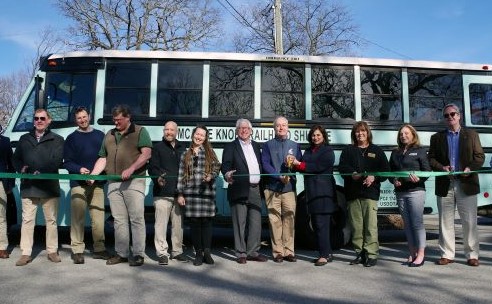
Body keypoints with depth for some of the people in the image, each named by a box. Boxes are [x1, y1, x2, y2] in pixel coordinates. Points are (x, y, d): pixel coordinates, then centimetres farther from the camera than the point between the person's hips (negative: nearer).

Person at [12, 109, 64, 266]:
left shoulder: (57, 139, 6)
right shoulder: (24, 139, 17)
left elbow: (57, 161, -6)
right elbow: (16, 158, 16)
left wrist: (42, 172, -18)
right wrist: (21, 169, -5)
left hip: (49, 186, -2)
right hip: (28, 186, 2)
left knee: (51, 220, 5)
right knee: (27, 220, 1)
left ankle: (52, 251, 15)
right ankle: (26, 253, 7)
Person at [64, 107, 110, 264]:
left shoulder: (100, 135, 14)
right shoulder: (72, 138, 9)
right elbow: (67, 162, 3)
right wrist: (79, 169, -16)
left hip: (97, 182, 1)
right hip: (78, 183, -1)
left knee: (98, 218, 1)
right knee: (77, 217, -3)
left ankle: (99, 248, 10)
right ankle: (77, 250, 3)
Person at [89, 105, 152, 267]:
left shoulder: (140, 132, 4)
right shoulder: (109, 135, 21)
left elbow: (146, 154, -9)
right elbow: (102, 158, 20)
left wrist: (131, 169, -20)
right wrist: (92, 175, 5)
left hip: (134, 181, -5)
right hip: (113, 183, 6)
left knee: (136, 218, -6)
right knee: (119, 220, 8)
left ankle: (138, 254, 0)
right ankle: (121, 253, 15)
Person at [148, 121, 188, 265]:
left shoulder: (181, 148, 18)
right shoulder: (158, 147, 7)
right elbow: (152, 168, -2)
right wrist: (158, 178, -22)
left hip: (179, 192, 4)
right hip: (162, 193, -4)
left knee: (178, 224, 8)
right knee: (161, 223, -4)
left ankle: (177, 251, 19)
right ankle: (162, 253, 4)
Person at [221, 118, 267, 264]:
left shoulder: (256, 146, 18)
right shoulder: (231, 147, 3)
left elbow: (261, 165, 17)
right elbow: (225, 165, -8)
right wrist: (227, 174, -30)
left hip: (255, 189, 5)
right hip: (239, 190, -4)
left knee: (256, 222, 6)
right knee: (239, 223, 1)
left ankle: (253, 252, 18)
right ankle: (241, 253, 11)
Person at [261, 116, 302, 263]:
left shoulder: (294, 145, 16)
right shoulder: (268, 145, 10)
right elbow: (265, 164, -1)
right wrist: (279, 176, -13)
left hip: (289, 187, 2)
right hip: (272, 187, -1)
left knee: (289, 219, -2)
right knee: (275, 220, -2)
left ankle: (289, 251, 5)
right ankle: (277, 252, 5)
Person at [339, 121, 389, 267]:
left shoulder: (377, 151, 14)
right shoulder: (348, 150, 17)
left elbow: (385, 170, 8)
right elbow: (342, 167, 3)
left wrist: (374, 177, -11)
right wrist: (352, 173, -16)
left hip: (370, 192, -2)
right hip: (352, 193, 2)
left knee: (370, 225, -9)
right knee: (356, 225, 4)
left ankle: (371, 254, -3)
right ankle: (360, 253, 13)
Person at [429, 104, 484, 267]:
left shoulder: (471, 134, 10)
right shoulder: (437, 137, 12)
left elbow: (480, 156, 5)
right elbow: (431, 159, 8)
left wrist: (470, 168, -13)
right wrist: (442, 167, -11)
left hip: (466, 184, -1)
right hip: (445, 185, 1)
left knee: (469, 221, 2)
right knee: (445, 222, 4)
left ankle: (472, 255, 12)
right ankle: (447, 254, 12)